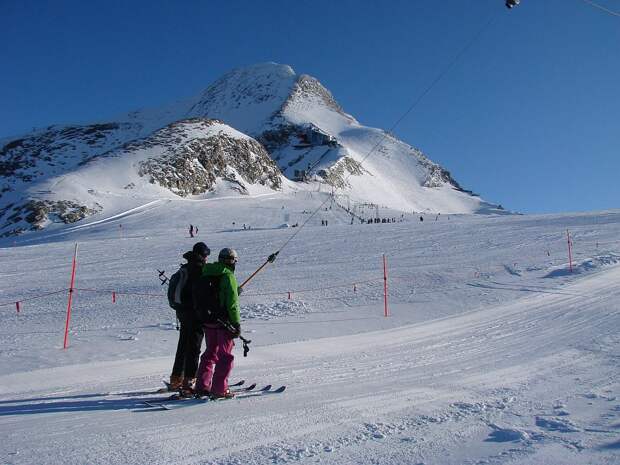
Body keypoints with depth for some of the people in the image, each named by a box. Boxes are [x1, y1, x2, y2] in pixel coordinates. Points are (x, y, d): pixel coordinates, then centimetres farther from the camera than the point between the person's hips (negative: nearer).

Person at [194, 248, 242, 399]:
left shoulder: (205, 275, 10)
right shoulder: (228, 276, -12)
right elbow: (232, 303, -16)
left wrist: (203, 318, 19)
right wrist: (237, 323, -11)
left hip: (207, 321, 7)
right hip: (224, 322, -7)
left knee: (210, 353, 18)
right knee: (225, 355, 2)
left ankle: (202, 386, 21)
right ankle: (219, 389, 1)